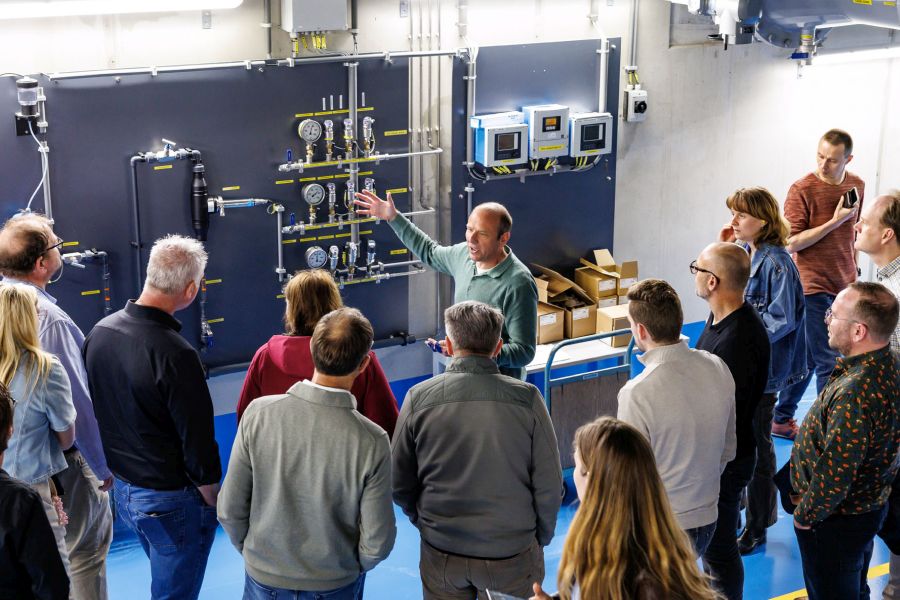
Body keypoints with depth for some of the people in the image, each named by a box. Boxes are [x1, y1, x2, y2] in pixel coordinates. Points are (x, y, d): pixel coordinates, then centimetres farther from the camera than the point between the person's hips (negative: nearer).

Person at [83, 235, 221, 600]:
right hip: (171, 501, -7)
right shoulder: (174, 355, -28)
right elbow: (198, 442, -22)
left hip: (123, 489, 8)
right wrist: (214, 500, -7)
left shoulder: (100, 332, -4)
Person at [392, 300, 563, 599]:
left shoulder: (419, 398, -10)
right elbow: (549, 484, -8)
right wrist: (540, 539, 9)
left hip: (441, 553, 1)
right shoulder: (527, 398, -13)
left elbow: (400, 484, -2)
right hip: (513, 553, -1)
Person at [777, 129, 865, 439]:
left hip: (844, 285, 6)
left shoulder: (856, 186, 7)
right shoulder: (802, 190, -12)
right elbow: (792, 243, -15)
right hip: (814, 286, -6)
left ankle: (781, 419, 26)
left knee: (809, 359, 13)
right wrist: (834, 221, -19)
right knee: (828, 364, -5)